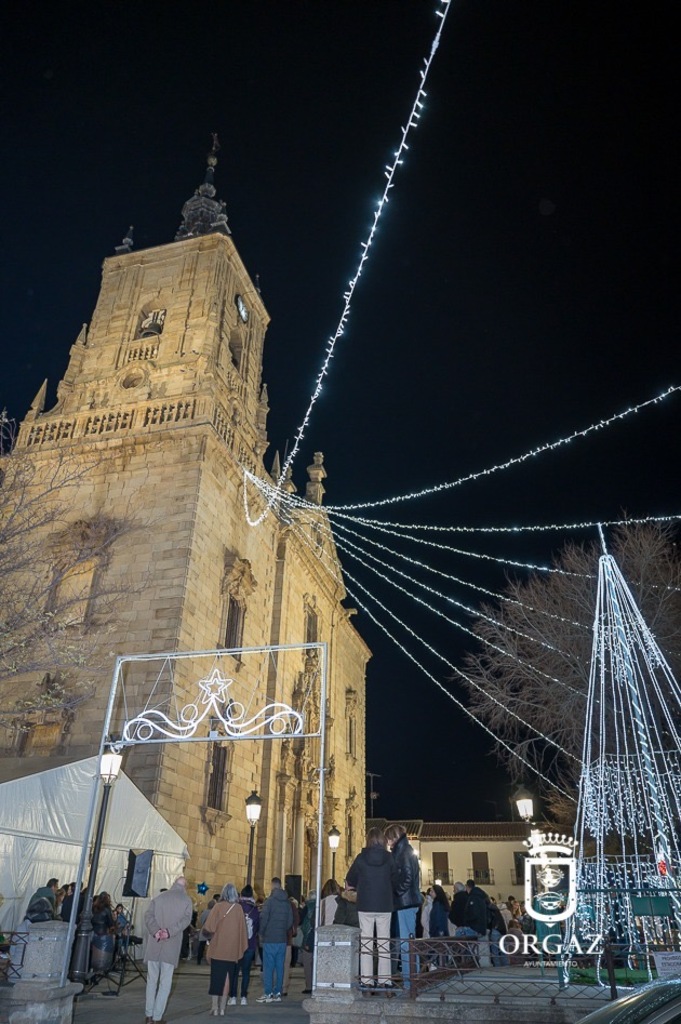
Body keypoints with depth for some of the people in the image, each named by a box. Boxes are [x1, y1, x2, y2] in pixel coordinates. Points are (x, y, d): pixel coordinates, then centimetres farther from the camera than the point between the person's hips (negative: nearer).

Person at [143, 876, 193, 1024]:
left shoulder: (159, 897, 9)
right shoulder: (186, 900, 2)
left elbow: (148, 915, -1)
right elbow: (185, 919, -11)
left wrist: (155, 930, -12)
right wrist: (170, 931, -16)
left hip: (154, 944, 3)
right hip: (172, 945, -2)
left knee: (152, 980, 15)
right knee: (165, 982, 5)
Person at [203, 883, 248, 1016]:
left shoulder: (218, 907, -10)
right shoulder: (239, 908, -4)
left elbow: (208, 929, -11)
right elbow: (242, 930, -2)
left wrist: (208, 933, 11)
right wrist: (241, 948, 7)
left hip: (217, 950, -2)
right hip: (232, 950, 2)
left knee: (216, 978, 9)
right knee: (227, 978, 12)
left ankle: (215, 1007, 6)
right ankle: (222, 1008, 13)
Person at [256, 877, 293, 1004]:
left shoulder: (269, 901, -11)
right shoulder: (287, 902, 6)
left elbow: (263, 918, -12)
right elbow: (290, 920, 9)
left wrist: (261, 933, 2)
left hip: (270, 939, -5)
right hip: (282, 939, 5)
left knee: (268, 967, 1)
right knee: (280, 967, 10)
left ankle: (268, 994, 1)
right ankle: (277, 993, 13)